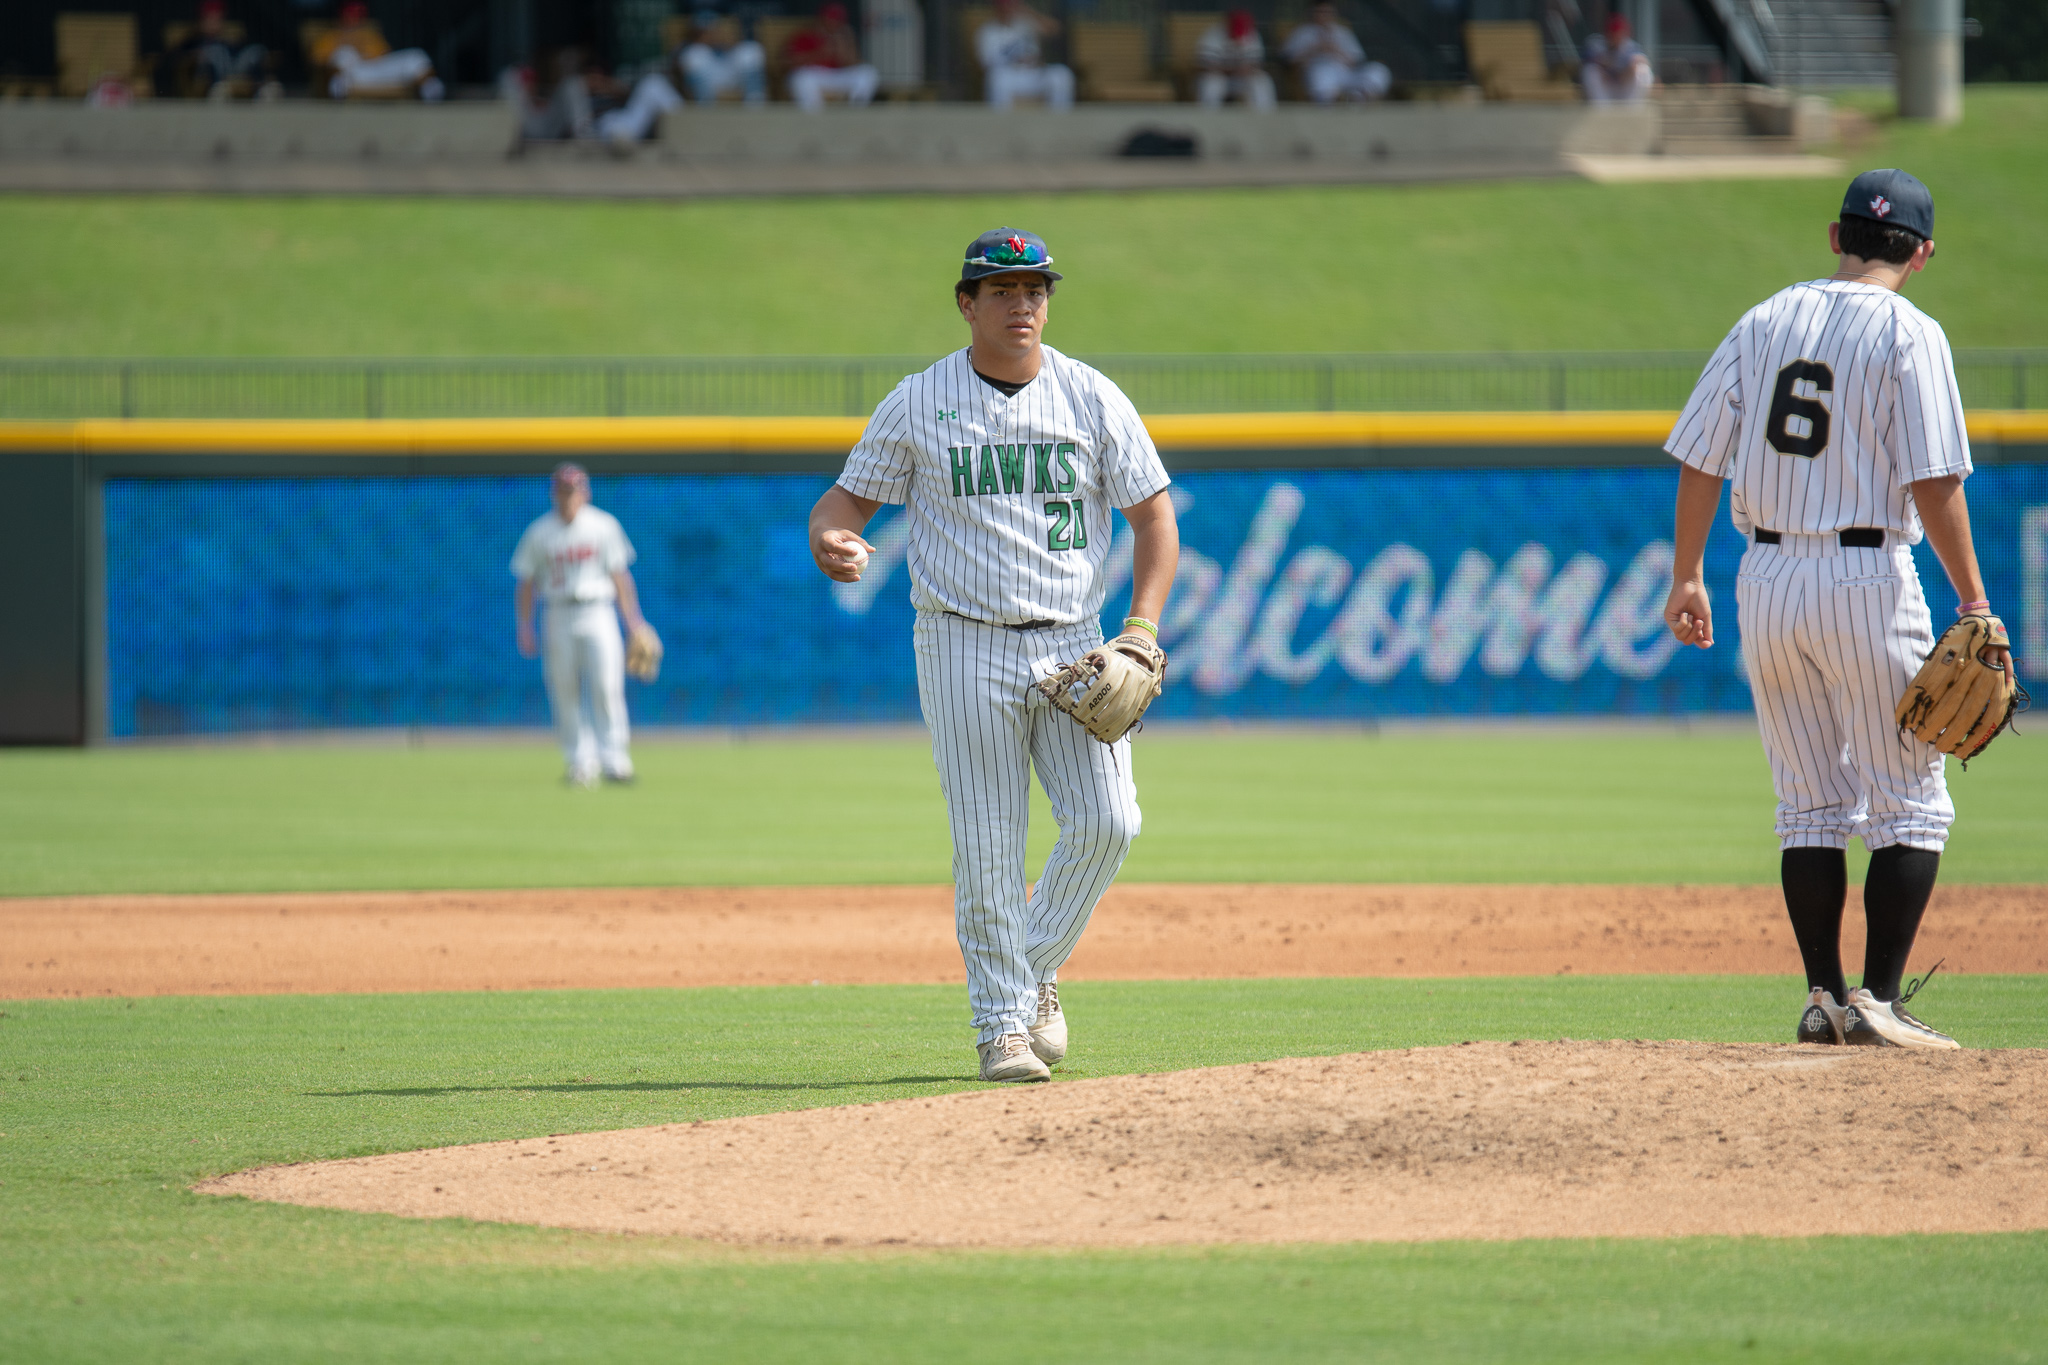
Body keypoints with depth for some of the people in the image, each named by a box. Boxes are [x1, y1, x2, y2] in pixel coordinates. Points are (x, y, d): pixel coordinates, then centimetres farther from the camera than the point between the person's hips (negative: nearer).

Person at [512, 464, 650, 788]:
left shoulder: (604, 526, 4)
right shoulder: (540, 533, 4)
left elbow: (619, 575, 5)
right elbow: (526, 583, 8)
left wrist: (633, 621, -1)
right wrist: (525, 628, -1)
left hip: (598, 613, -1)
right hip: (559, 618, 1)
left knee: (607, 685, -12)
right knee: (565, 689, 0)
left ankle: (614, 760, -10)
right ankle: (580, 763, 8)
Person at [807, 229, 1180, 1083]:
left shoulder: (1092, 398, 4)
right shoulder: (917, 404, 1)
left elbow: (1153, 513, 6)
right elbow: (851, 494, 5)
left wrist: (1142, 628, -7)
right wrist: (827, 537, -20)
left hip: (1073, 647, 2)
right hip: (965, 650, -2)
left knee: (1106, 821, -10)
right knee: (988, 847, -4)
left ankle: (1035, 972, 13)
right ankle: (1002, 1023, 5)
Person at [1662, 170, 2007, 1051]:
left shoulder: (1764, 323, 8)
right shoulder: (1907, 334, -7)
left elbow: (1700, 460, 7)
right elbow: (1933, 482, -14)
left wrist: (1687, 576, 14)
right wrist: (1973, 601, -12)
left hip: (1767, 580, 5)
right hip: (1866, 577, -5)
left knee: (1812, 806, 13)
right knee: (1909, 806, 2)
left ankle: (1824, 998, 10)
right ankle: (1878, 1001, -7)